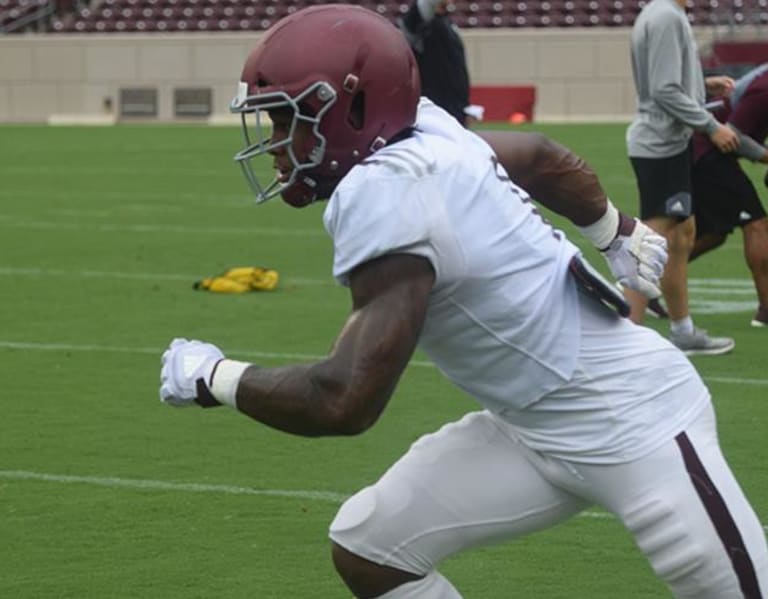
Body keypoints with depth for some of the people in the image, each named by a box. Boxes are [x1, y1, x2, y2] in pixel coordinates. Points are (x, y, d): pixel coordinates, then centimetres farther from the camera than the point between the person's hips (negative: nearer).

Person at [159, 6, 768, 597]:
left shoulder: (385, 195, -26)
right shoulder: (419, 134, -1)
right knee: (367, 548, 3)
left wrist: (212, 377, -14)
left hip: (633, 423, -10)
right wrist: (620, 233, 38)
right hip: (532, 427, 10)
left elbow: (345, 401, -30)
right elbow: (541, 156, 19)